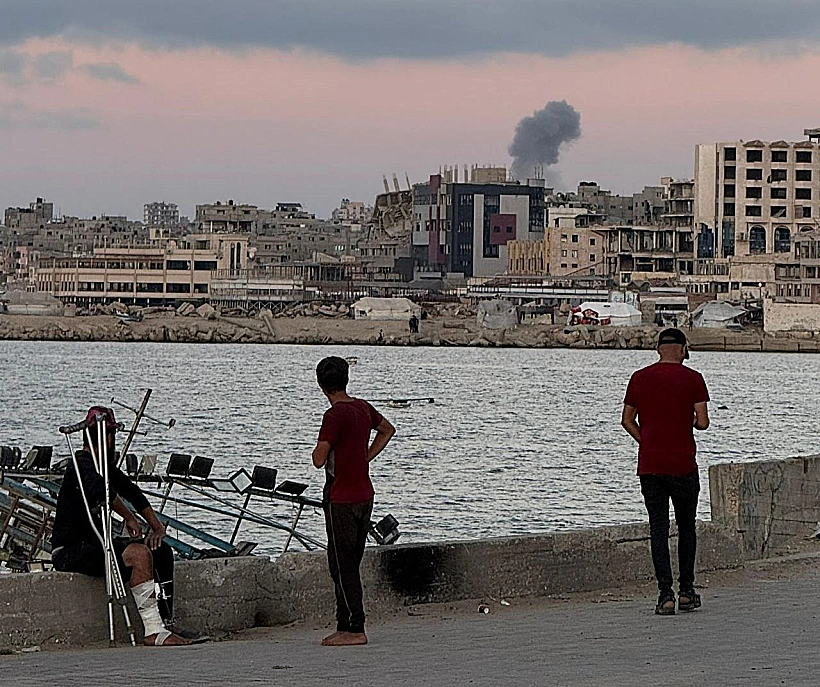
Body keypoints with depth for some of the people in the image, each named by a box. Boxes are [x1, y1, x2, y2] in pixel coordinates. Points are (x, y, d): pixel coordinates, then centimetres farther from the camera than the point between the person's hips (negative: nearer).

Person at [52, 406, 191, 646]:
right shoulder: (82, 465, -16)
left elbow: (132, 492, 21)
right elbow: (101, 490, -37)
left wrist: (157, 527, 11)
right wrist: (129, 518, -24)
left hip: (93, 543, 11)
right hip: (69, 552, -11)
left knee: (162, 551, 8)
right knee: (139, 553, -29)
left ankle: (167, 624, 4)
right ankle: (154, 632, -30)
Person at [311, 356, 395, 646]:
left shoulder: (334, 415, -17)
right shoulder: (363, 408, 7)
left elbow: (319, 460, -19)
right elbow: (388, 430, 27)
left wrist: (319, 447, 3)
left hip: (341, 499, -8)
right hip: (364, 494, 8)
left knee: (342, 565, -4)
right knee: (351, 564, 13)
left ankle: (354, 629, -5)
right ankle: (346, 626, 16)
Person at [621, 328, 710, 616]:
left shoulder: (640, 378, 3)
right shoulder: (693, 379, -5)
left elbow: (627, 421, 6)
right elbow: (702, 421, -9)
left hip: (649, 465, 1)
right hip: (683, 466, -1)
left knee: (658, 528, 2)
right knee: (686, 527, 14)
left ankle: (665, 593, -7)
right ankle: (686, 591, 15)